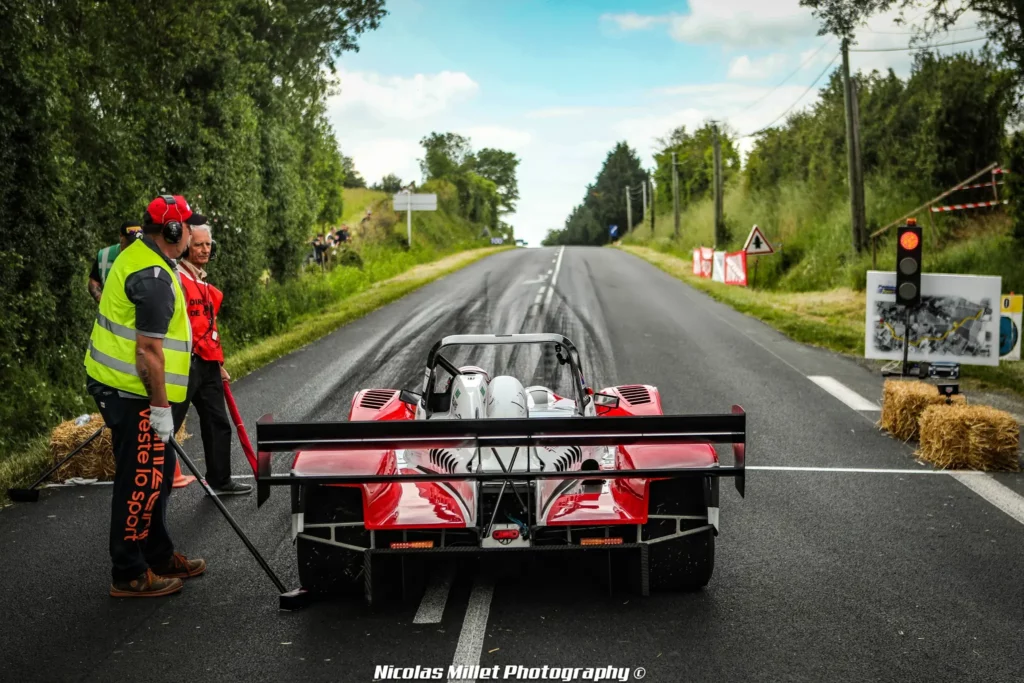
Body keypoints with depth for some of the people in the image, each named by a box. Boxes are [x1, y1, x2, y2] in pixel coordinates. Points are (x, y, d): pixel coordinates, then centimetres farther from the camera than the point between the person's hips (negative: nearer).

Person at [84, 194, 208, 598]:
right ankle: (129, 575, 9)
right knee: (140, 481, -1)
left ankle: (159, 556, 32)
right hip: (133, 394, -11)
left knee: (157, 473, 19)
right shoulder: (154, 278, -22)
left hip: (121, 386, 11)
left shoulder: (137, 257, 11)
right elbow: (149, 350, -24)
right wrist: (160, 406, -18)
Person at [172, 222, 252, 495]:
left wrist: (219, 365, 25)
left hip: (208, 364, 10)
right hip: (185, 363, -10)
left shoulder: (204, 283, 18)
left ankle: (220, 480, 27)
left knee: (218, 424, 15)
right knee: (167, 425, -5)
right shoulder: (176, 279, -13)